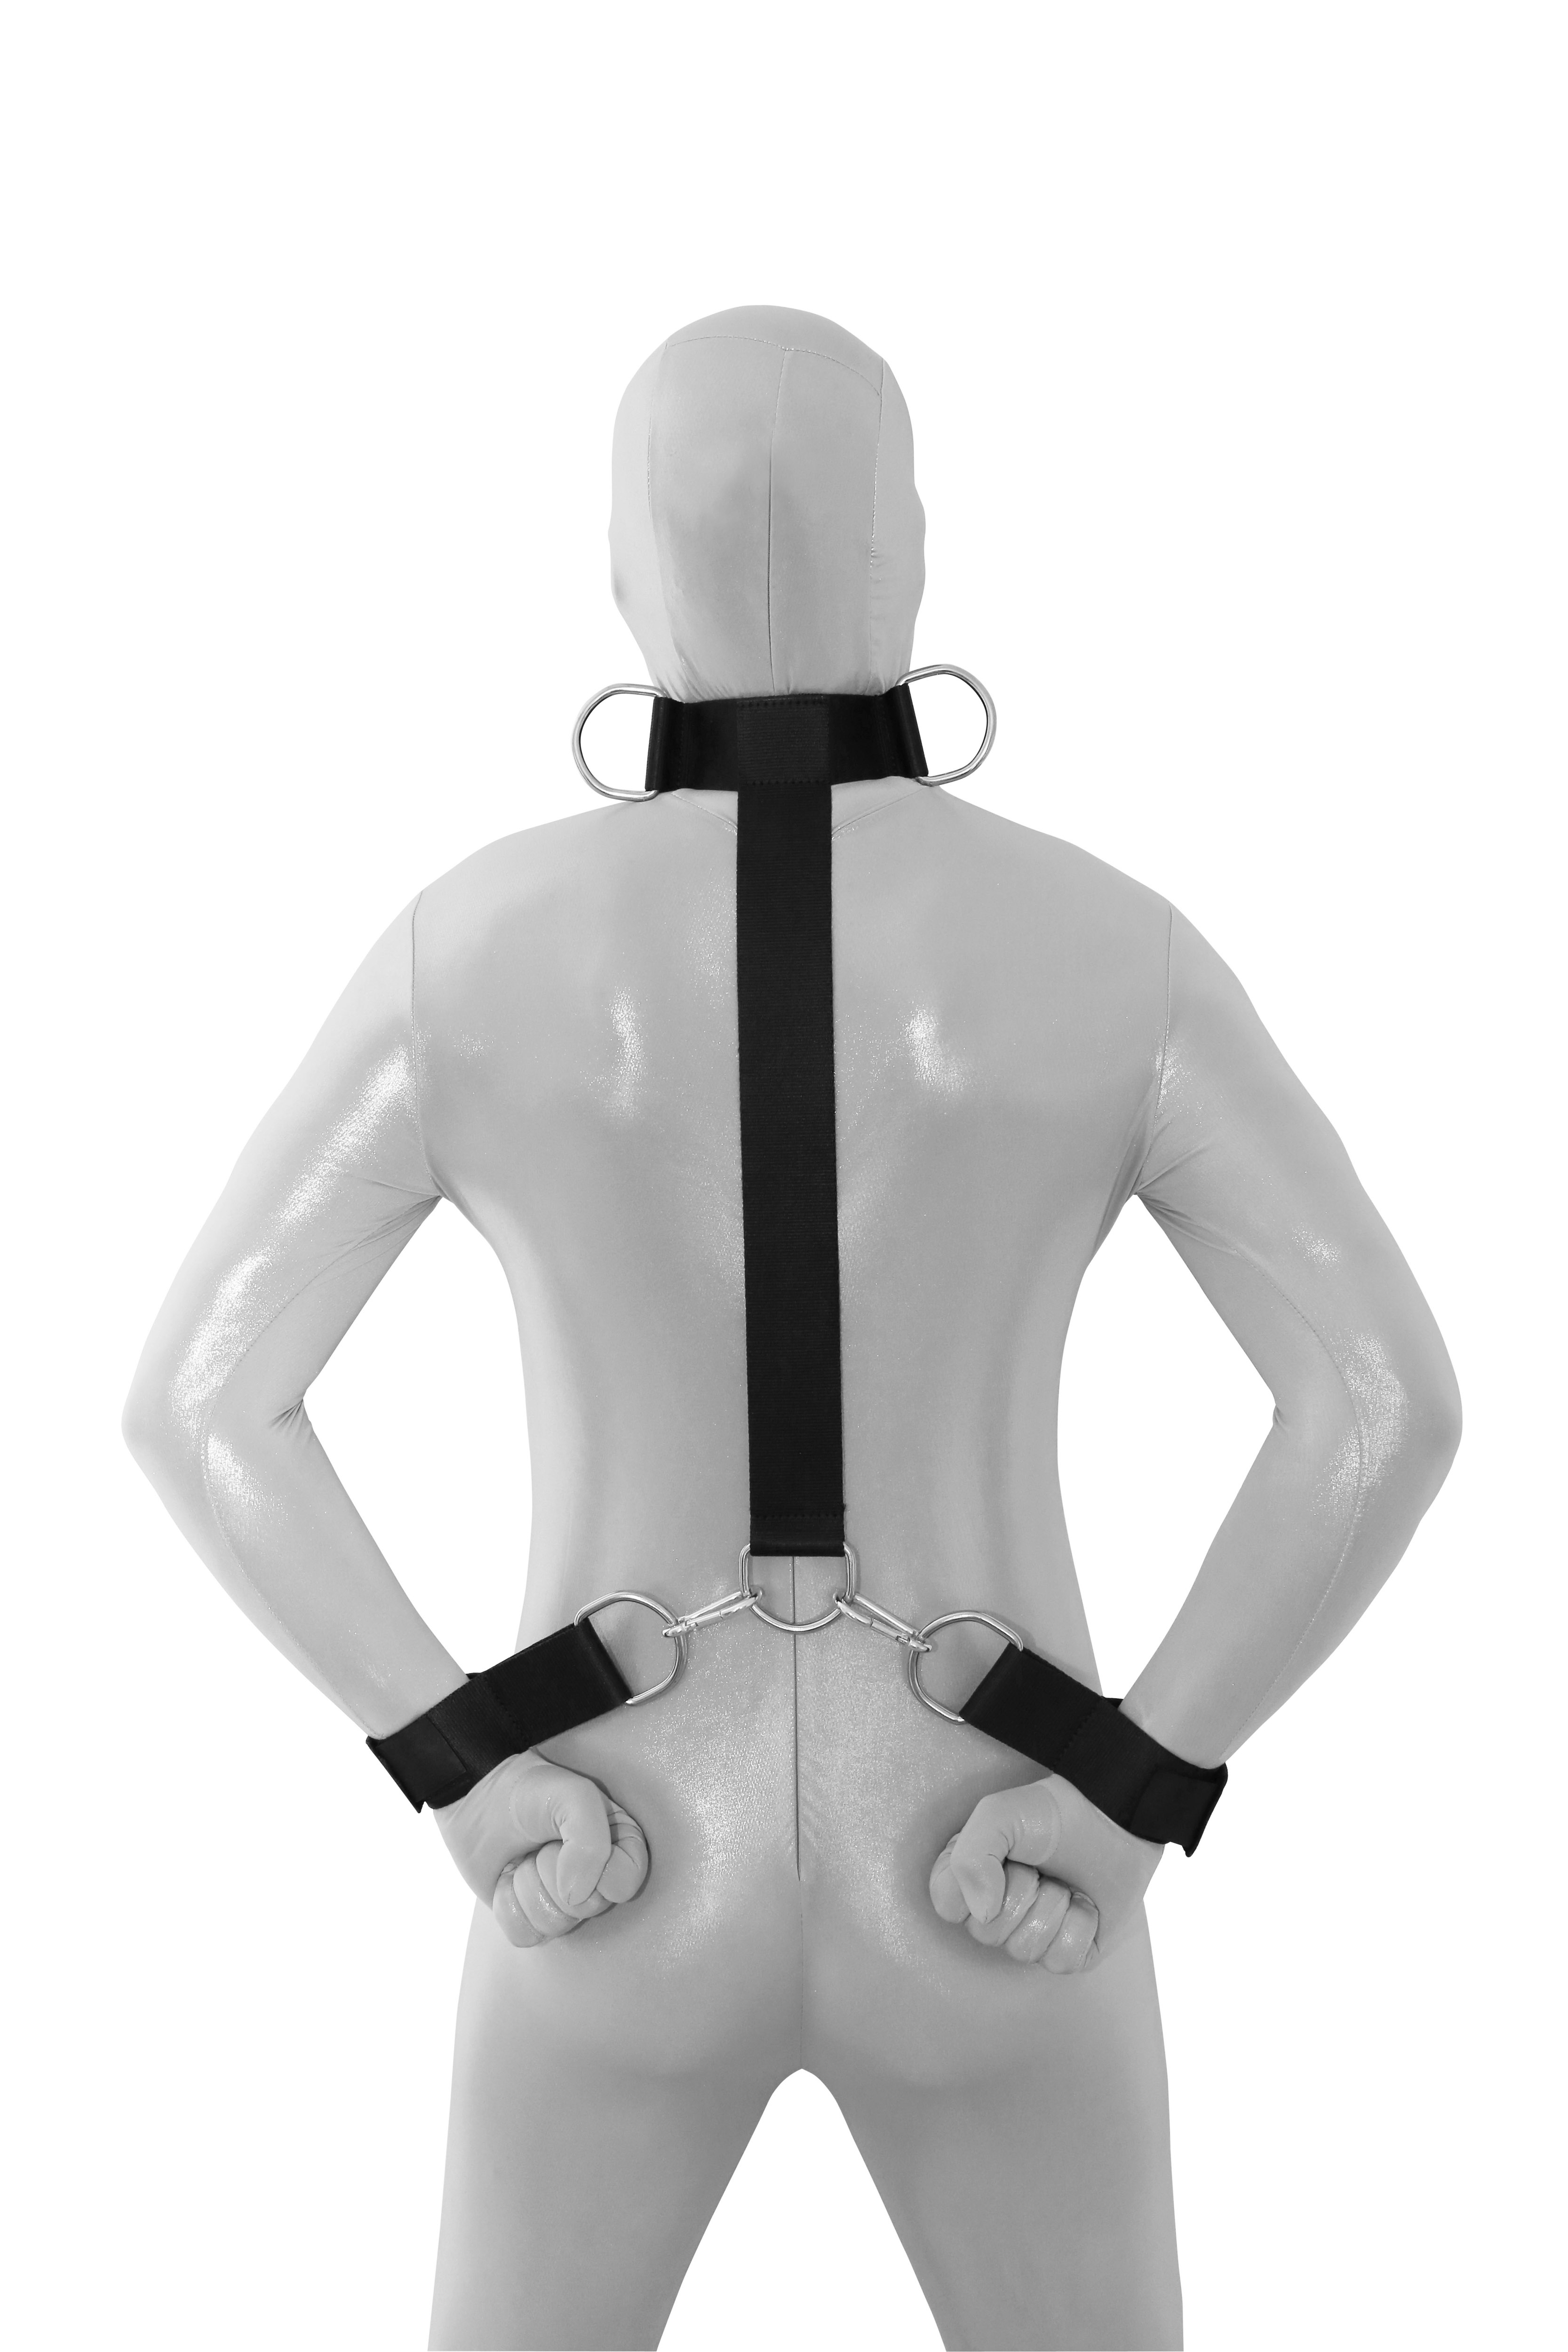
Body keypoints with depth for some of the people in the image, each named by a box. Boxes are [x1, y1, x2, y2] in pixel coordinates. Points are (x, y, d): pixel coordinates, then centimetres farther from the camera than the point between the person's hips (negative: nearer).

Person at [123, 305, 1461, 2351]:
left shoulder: (477, 947, -10)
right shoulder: (1104, 944, -11)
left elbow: (193, 1399, -11)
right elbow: (1391, 1402, -18)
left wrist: (462, 1777, -7)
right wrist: (1134, 1793, -11)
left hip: (631, 1892, 1)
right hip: (976, 1910, 0)